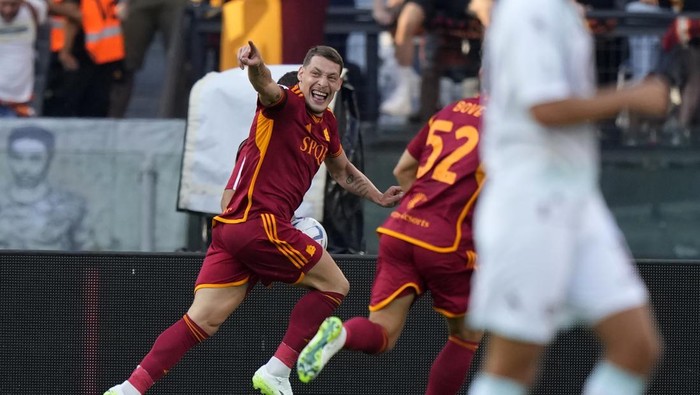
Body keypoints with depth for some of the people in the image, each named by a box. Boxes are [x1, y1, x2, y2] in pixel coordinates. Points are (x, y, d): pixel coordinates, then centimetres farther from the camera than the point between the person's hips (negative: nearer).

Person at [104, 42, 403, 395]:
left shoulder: (327, 124, 20)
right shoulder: (287, 103, -7)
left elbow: (344, 173, 39)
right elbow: (266, 87, -32)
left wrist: (380, 197, 37)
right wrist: (255, 67, -53)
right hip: (258, 221, -8)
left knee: (203, 320, 0)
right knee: (334, 285, 3)